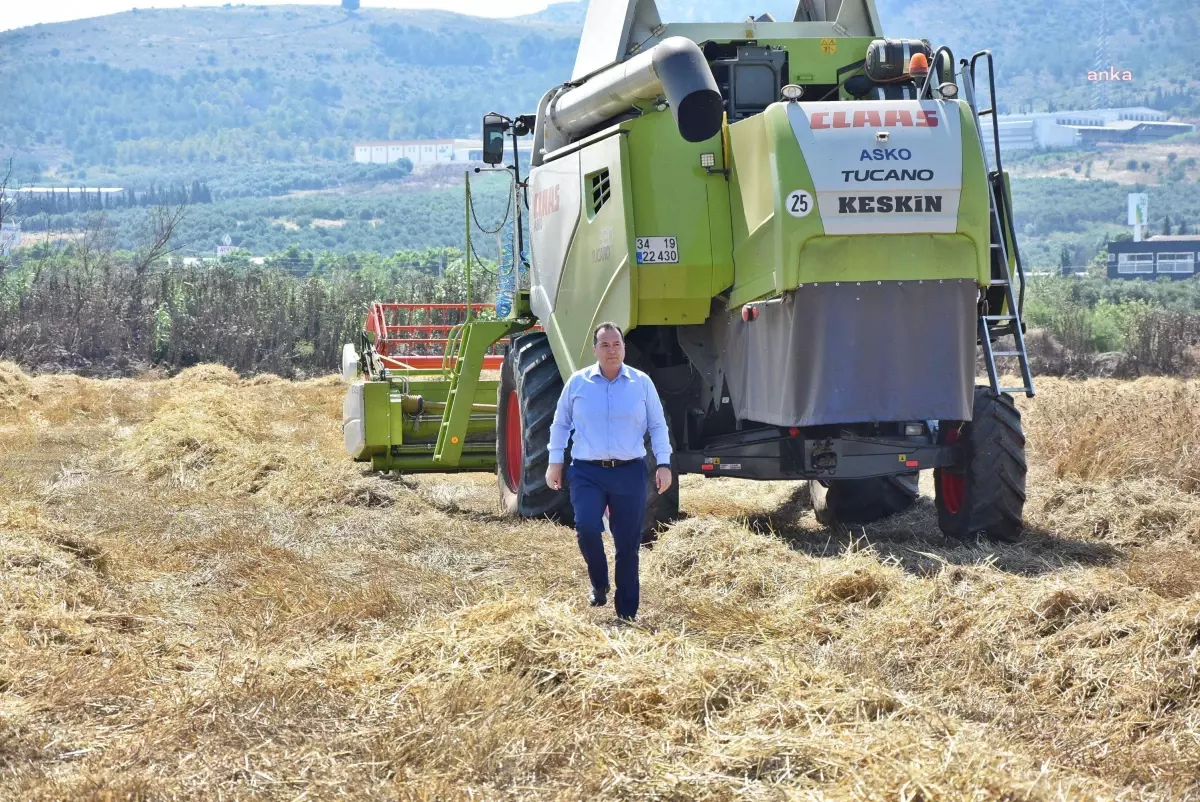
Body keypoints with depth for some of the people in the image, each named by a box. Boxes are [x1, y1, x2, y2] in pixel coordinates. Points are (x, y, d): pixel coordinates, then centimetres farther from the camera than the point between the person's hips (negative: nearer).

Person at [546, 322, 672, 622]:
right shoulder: (578, 382, 4)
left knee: (628, 544, 3)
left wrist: (664, 464, 1)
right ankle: (599, 584, 6)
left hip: (630, 473, 1)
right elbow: (560, 424, 13)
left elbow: (658, 426, 10)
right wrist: (555, 462, 9)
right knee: (587, 527, -23)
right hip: (587, 473, -1)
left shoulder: (642, 383, 4)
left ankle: (627, 614, 14)